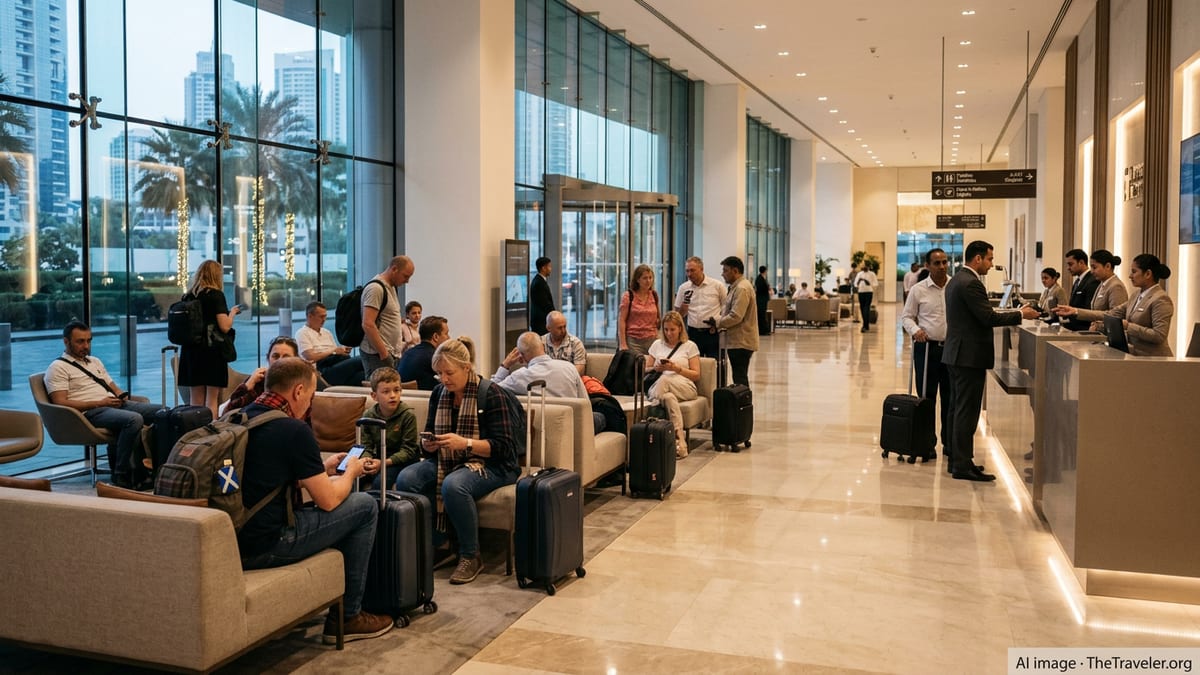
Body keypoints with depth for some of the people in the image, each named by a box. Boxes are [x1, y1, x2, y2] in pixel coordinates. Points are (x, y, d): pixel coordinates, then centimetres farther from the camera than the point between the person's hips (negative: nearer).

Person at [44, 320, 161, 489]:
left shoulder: (94, 361, 28)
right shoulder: (58, 367, 3)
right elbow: (61, 403, -9)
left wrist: (121, 395, 3)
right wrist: (99, 403, -15)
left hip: (116, 405, 8)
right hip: (90, 413, -8)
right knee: (134, 419, -36)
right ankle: (122, 476, -28)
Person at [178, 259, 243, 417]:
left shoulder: (188, 296, 7)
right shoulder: (216, 295, -8)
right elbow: (225, 326, -15)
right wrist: (232, 312, 5)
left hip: (191, 350, 5)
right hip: (212, 351, -5)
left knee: (195, 399, 11)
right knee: (212, 399, 0)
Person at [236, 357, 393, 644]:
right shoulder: (294, 430, -15)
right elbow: (328, 501, -9)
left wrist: (322, 468, 26)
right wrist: (351, 473, 11)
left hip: (227, 541, 9)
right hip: (264, 548, -8)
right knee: (365, 506, 4)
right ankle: (346, 617, 12)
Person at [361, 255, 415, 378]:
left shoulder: (391, 287, 17)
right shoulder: (376, 288, -13)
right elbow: (368, 325, -21)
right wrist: (384, 354, -21)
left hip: (391, 353, 10)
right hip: (377, 355, -9)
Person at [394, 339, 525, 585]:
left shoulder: (492, 395, -10)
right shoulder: (439, 394, 9)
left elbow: (502, 447, -16)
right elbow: (428, 440, 16)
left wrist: (465, 443, -28)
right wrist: (428, 444, -9)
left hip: (491, 465, -6)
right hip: (447, 461, 6)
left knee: (453, 485, -38)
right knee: (406, 479, -21)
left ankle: (470, 557, -18)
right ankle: (434, 544, -4)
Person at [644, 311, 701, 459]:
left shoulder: (690, 346, 14)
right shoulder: (657, 344, 23)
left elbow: (696, 376, 7)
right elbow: (645, 370, 21)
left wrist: (676, 368, -8)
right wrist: (656, 369, -2)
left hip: (685, 388, -2)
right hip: (657, 387, 2)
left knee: (664, 379, -38)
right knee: (668, 397, -39)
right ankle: (679, 441, -43)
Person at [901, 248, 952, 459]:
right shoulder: (918, 290, 1)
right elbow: (906, 316, 6)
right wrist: (915, 330, -14)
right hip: (927, 347, -1)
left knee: (951, 398, 5)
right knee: (926, 397, 5)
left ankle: (950, 445, 15)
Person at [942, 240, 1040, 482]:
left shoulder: (956, 280, 15)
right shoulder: (971, 283, -17)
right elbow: (988, 318, -20)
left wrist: (1014, 312, 15)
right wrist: (1020, 314, -9)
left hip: (956, 353, 11)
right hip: (970, 355, -11)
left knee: (958, 409, 14)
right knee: (967, 411, -7)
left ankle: (956, 459, 20)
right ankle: (962, 465, -3)